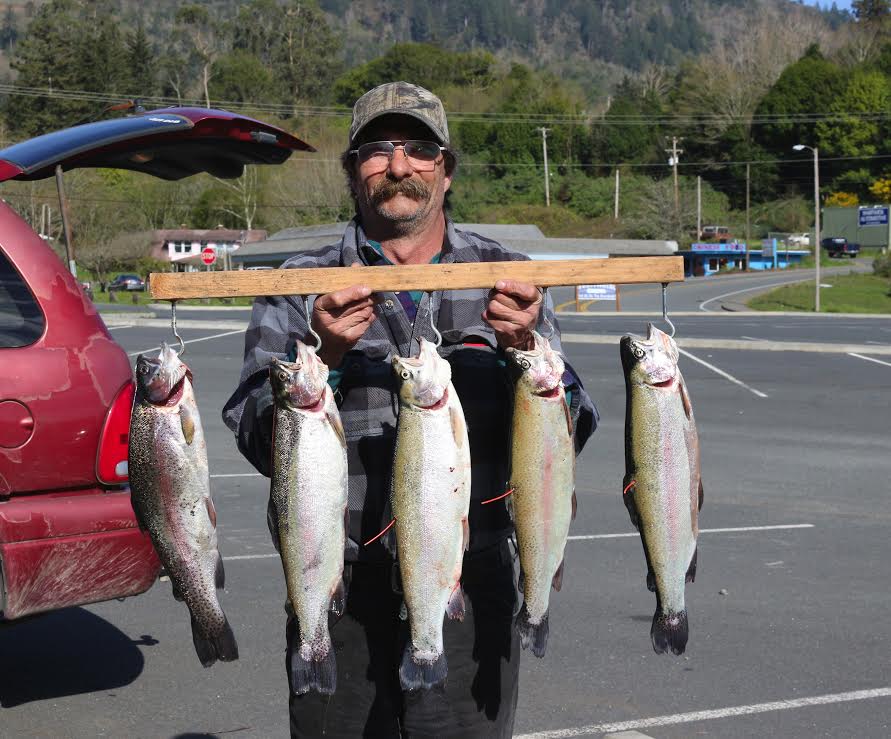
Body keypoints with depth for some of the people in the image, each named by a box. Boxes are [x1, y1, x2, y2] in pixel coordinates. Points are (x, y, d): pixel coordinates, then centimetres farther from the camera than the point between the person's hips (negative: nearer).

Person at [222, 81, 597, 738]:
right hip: (340, 592, 0)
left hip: (473, 591, 1)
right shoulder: (301, 288, 3)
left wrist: (526, 350, -19)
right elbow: (262, 445, -6)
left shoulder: (506, 282, 5)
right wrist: (323, 358, -22)